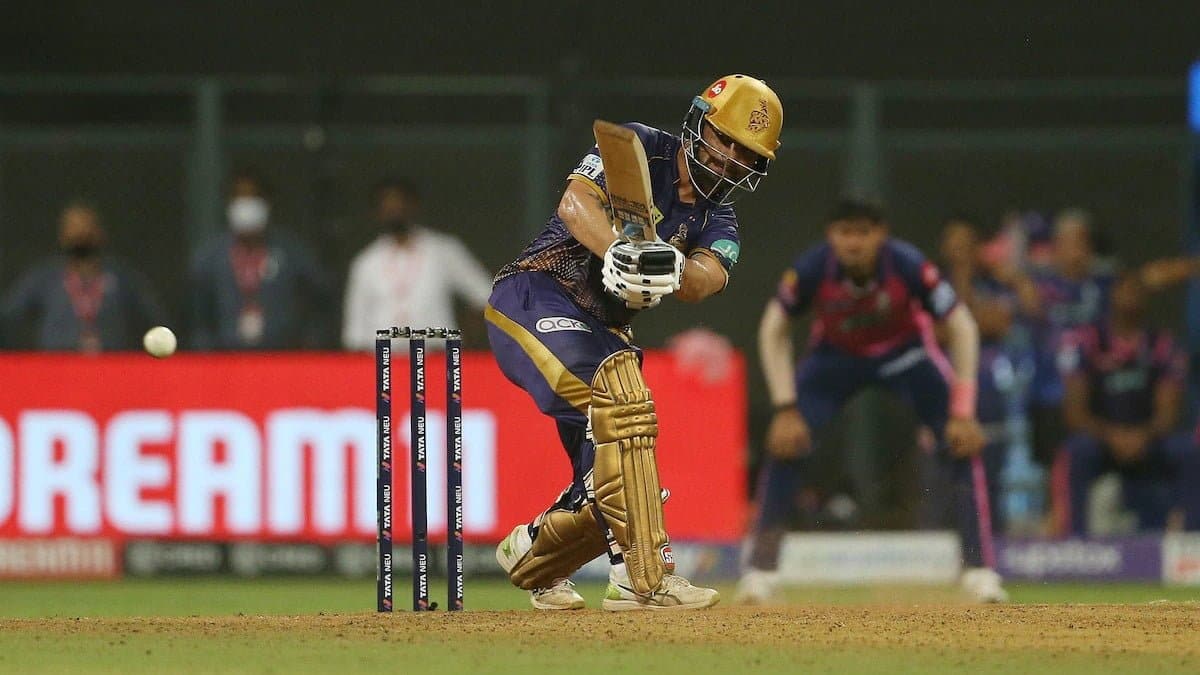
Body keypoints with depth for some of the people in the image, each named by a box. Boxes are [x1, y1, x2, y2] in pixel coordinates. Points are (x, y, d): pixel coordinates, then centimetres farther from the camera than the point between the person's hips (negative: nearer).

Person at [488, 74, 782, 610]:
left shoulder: (716, 219, 9)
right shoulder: (640, 148, -6)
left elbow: (708, 279, -13)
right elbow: (576, 202, -22)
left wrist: (673, 268, -36)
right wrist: (618, 251, -41)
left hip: (602, 333, 8)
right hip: (535, 299, -8)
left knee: (608, 491, 6)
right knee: (622, 401, -30)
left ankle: (531, 555, 36)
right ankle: (644, 577, -33)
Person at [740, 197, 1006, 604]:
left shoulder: (908, 265, -32)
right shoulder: (812, 269, -30)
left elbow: (961, 327, -21)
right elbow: (774, 331, -15)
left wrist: (962, 413, -26)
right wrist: (786, 410, -22)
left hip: (903, 354, 0)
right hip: (835, 355, 0)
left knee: (962, 442, -17)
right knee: (785, 444, -18)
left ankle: (980, 569, -10)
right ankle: (760, 568, -8)